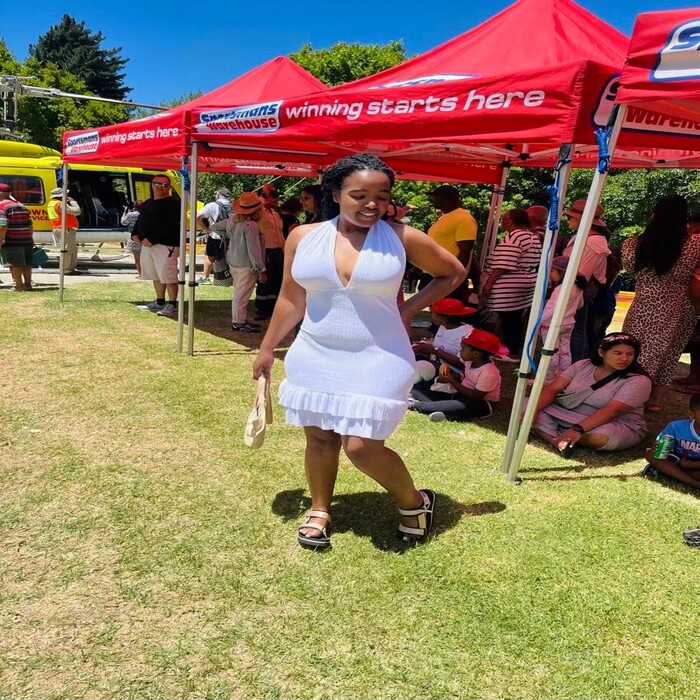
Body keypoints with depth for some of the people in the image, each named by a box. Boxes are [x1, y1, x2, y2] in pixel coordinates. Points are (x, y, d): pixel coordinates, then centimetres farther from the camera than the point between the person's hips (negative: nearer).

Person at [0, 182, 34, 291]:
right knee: (26, 263, 12)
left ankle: (19, 286, -1)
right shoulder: (21, 205, 17)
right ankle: (28, 284, 16)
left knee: (14, 264, -1)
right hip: (26, 240, 7)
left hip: (12, 241, -7)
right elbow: (30, 225, 16)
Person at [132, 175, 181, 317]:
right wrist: (135, 234, 5)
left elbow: (170, 227, -20)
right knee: (156, 276, 14)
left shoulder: (173, 204, -10)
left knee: (168, 276, -9)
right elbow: (139, 220, 26)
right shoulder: (147, 203, 19)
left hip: (166, 245, -9)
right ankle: (160, 302, 25)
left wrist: (152, 239, -22)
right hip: (147, 245, 9)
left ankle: (172, 305, -3)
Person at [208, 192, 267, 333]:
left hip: (233, 262, 9)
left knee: (239, 292, 19)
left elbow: (214, 227, 15)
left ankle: (240, 319, 29)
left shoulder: (232, 219, 4)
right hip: (246, 265, -9)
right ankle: (238, 323, 6)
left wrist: (227, 236, 21)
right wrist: (261, 269, -16)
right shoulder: (251, 226, -21)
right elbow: (254, 250, -22)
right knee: (242, 294, -1)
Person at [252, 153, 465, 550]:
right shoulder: (304, 237, -2)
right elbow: (291, 299, 9)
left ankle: (415, 502, 20)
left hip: (377, 360, -3)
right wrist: (268, 348, 14)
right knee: (319, 436, 12)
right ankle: (320, 510, 35)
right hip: (315, 356, 4)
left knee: (362, 446, -7)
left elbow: (453, 273, 7)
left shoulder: (403, 238, -8)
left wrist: (409, 310, -3)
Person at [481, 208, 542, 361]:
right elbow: (533, 262, 17)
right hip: (526, 284, 9)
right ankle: (515, 350, 17)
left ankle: (511, 353, 0)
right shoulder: (533, 237, 14)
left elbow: (503, 265, -20)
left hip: (509, 287, -9)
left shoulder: (513, 237, -15)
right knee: (516, 319, 12)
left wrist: (489, 282, -17)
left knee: (508, 319, -4)